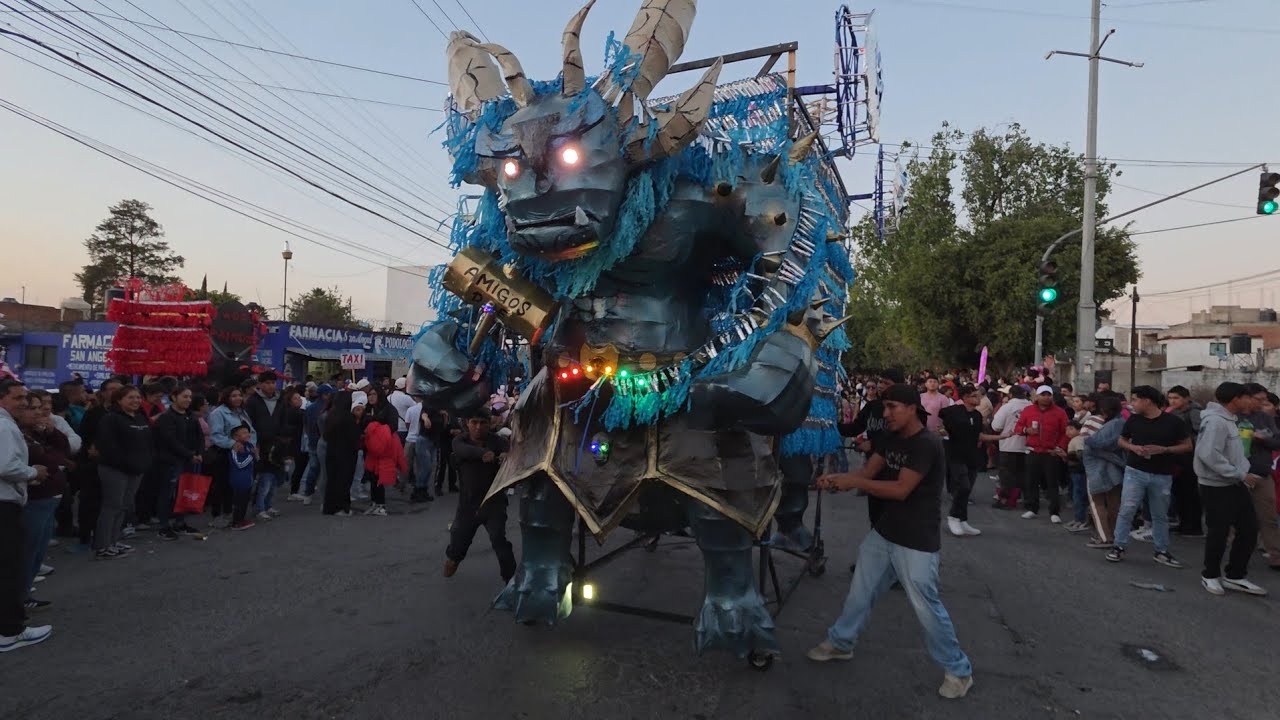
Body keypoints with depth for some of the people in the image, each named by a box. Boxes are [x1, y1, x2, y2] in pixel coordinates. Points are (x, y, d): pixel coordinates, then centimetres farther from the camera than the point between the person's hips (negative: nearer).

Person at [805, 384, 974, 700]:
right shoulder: (890, 438, 6)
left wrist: (853, 482, -24)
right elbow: (868, 471, 2)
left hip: (916, 541, -8)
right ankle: (840, 642, 36)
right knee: (860, 591, 18)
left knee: (926, 607, 1)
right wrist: (835, 478, -17)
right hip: (883, 532, 8)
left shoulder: (927, 444, -21)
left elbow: (901, 490, -26)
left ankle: (958, 670, 20)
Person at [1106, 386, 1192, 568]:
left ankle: (1161, 551, 24)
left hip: (1162, 476, -1)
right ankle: (1119, 547, 5)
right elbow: (1121, 440, 13)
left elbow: (1187, 446, 0)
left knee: (1160, 515, 12)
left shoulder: (1173, 422, -6)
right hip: (1135, 471, 1)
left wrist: (1164, 449, -16)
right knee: (1126, 510, -3)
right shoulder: (1133, 419, 1)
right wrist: (1133, 447, -9)